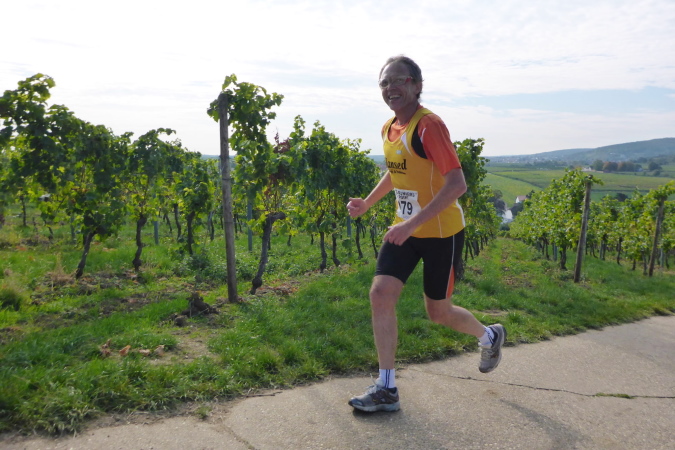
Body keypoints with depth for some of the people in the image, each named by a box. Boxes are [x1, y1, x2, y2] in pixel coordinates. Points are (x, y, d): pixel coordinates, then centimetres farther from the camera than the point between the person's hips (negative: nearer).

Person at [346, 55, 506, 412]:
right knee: (381, 293, -8)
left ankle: (490, 337, 41)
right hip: (404, 229, 7)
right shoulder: (389, 128, 5)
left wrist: (413, 223, -32)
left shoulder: (428, 125, -20)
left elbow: (457, 184, -28)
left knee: (438, 312, 7)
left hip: (441, 232, -7)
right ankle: (386, 389, 3)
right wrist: (367, 202, 18)